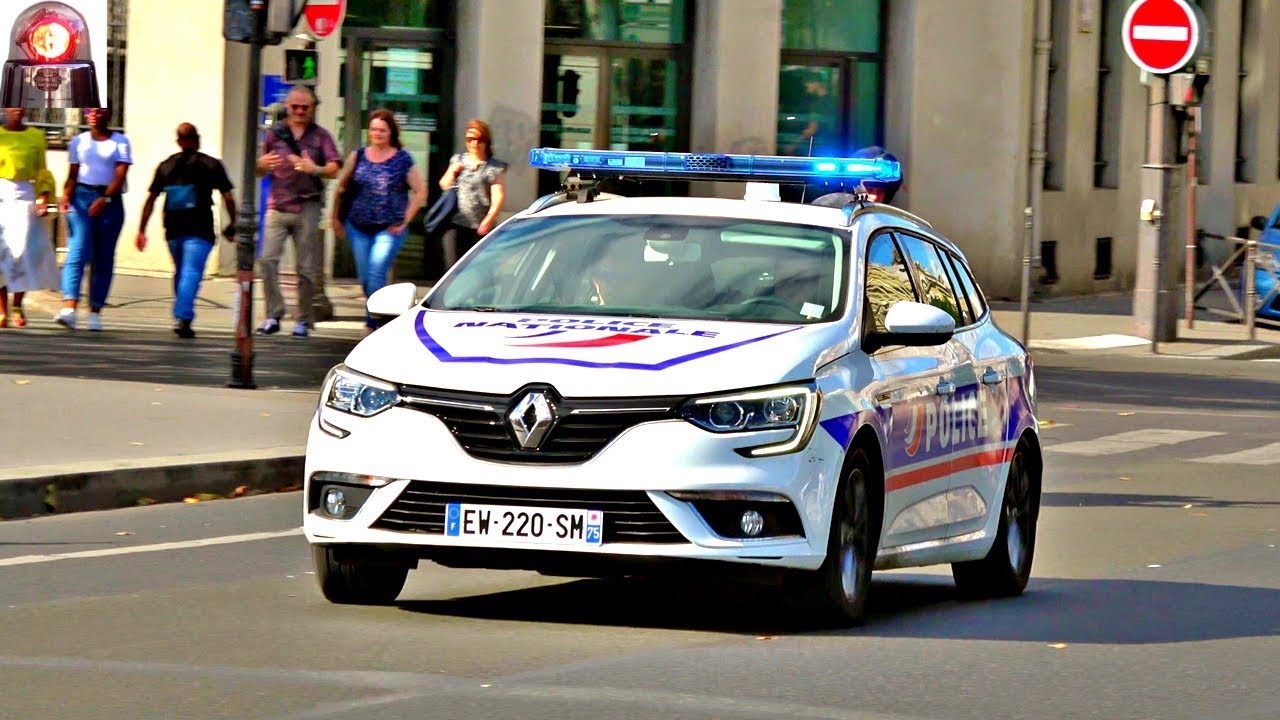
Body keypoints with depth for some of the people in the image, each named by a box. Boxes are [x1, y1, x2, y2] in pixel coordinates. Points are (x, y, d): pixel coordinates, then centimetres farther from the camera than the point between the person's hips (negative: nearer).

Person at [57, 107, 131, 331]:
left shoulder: (119, 142, 5)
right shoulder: (79, 141, 11)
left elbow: (120, 174, -6)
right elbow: (73, 174, 9)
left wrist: (105, 199, -21)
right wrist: (66, 195, -11)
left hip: (110, 200, 0)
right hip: (82, 196, 0)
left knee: (104, 258, 2)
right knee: (77, 250, -15)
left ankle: (95, 312, 6)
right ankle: (69, 308, -28)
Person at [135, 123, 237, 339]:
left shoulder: (166, 166, 11)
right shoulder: (211, 165, 2)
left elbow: (151, 199, 8)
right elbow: (228, 197, 0)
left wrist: (142, 230, 11)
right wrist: (232, 225, 11)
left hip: (173, 229, 4)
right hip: (200, 230, -4)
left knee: (180, 272, 19)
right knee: (191, 272, -11)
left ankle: (182, 316, 25)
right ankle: (183, 318, -25)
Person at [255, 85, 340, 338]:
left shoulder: (320, 136, 8)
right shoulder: (275, 134, 12)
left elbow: (334, 170, -3)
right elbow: (260, 172, 18)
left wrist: (315, 169, -23)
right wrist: (262, 165, -6)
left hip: (307, 207, -1)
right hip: (277, 206, 1)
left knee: (307, 267, 0)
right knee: (267, 260, -13)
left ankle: (303, 319, 8)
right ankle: (273, 315, -8)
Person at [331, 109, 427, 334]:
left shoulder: (403, 159, -1)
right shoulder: (359, 156, 6)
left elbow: (420, 192, 3)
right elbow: (342, 188, 14)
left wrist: (404, 221, -2)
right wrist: (336, 218, 10)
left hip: (389, 229, -4)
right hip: (358, 228, 4)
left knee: (376, 273, -18)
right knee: (365, 278, 7)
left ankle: (373, 322, -16)